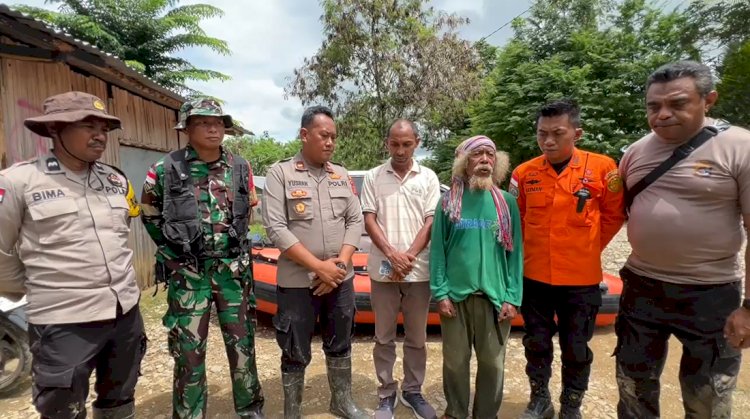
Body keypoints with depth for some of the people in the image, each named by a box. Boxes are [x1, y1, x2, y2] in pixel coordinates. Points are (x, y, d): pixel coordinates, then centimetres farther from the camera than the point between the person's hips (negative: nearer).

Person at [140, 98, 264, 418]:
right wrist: (173, 247, 5)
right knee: (188, 350, 8)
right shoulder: (166, 170, -5)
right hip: (187, 272, -2)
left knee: (242, 343, 11)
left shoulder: (240, 168, 3)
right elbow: (150, 215, 9)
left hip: (233, 268, 2)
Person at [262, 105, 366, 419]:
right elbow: (275, 228, -13)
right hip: (297, 281, -4)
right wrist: (318, 267, -17)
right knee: (296, 354, 9)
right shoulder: (280, 173, -6)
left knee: (340, 346, 19)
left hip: (341, 279, 5)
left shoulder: (341, 175, 8)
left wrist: (341, 262, -9)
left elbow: (355, 220, 6)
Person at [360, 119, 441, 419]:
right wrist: (392, 254, -13)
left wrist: (409, 257, -11)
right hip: (382, 270, 0)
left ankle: (412, 391, 31)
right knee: (384, 337, 10)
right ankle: (386, 394, 26)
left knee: (417, 338, 13)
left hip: (419, 271, 1)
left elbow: (431, 222, -1)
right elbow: (369, 220, -1)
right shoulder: (373, 177, 4)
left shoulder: (428, 178, 5)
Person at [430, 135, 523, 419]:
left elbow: (515, 252, 0)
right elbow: (437, 249, -2)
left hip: (495, 296, 1)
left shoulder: (507, 202, 1)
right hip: (456, 295, 0)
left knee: (492, 362, 14)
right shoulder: (449, 202, 0)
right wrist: (440, 292, -8)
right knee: (455, 361, 13)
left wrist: (513, 297, -5)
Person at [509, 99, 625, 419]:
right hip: (533, 276, 2)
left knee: (576, 349, 14)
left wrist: (588, 249, 4)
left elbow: (614, 215, 5)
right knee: (536, 343, 15)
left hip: (581, 278, -1)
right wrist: (532, 249, 7)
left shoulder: (602, 168, -9)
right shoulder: (524, 173, -4)